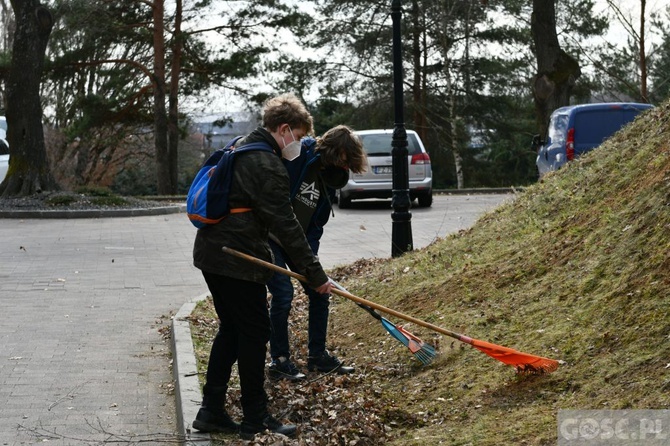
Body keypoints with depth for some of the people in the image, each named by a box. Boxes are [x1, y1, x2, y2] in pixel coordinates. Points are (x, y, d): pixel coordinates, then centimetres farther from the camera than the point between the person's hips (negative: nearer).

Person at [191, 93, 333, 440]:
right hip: (237, 260, -10)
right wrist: (316, 275, -15)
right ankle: (255, 420, 7)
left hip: (212, 254, 10)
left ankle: (211, 412, 18)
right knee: (254, 333, -1)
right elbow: (286, 226, -19)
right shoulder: (268, 165, -16)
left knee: (231, 330, 15)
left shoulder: (239, 149, 16)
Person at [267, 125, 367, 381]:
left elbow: (315, 225, 4)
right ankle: (279, 361, 2)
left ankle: (317, 355, 21)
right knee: (283, 294, -14)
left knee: (319, 292, 6)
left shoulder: (329, 179, 3)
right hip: (267, 237, -8)